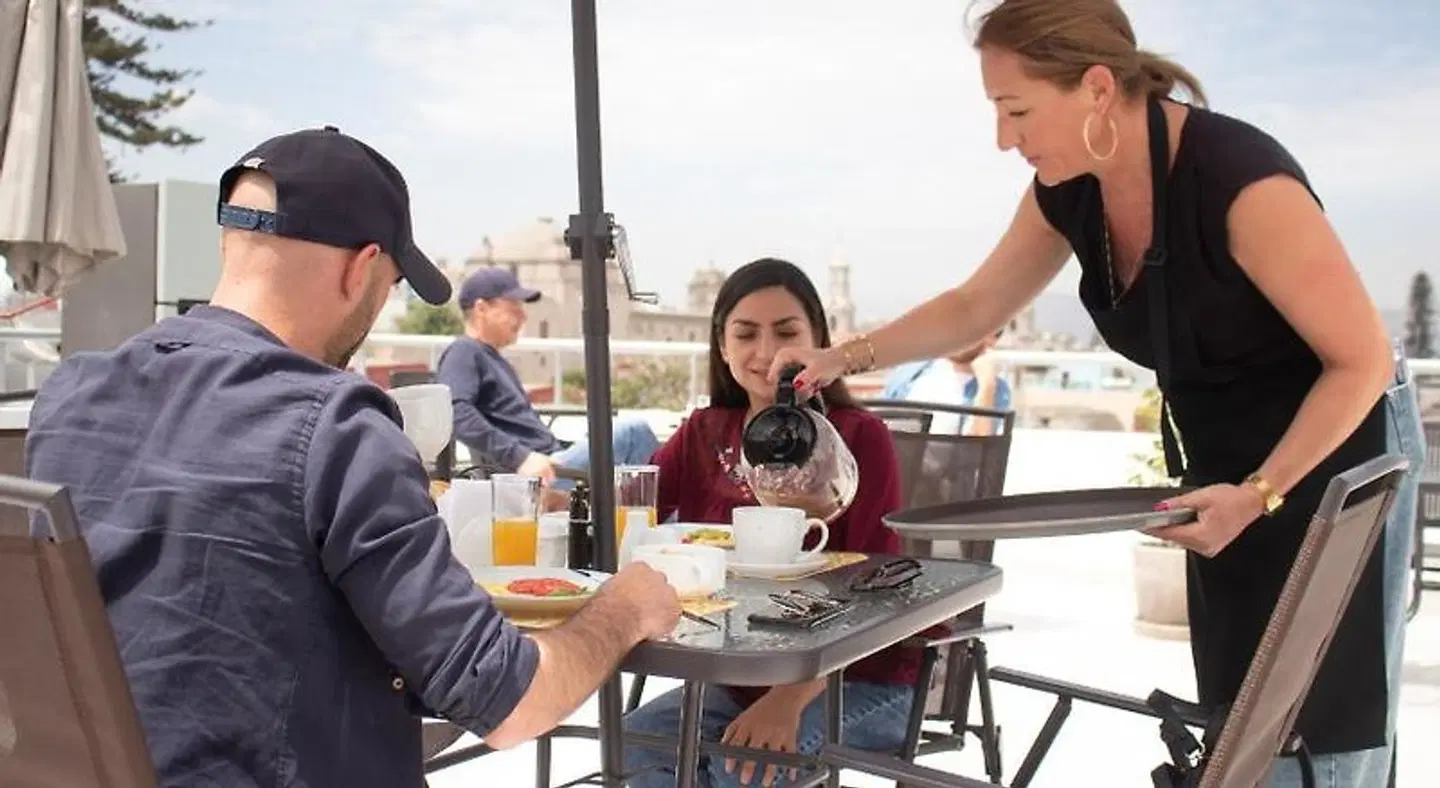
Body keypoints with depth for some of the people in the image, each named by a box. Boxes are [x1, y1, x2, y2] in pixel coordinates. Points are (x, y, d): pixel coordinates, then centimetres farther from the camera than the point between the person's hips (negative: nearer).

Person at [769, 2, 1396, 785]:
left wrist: (1259, 494, -27)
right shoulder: (1067, 191, -7)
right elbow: (974, 307, 8)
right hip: (1228, 479, 7)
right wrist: (843, 357, -1)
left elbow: (1364, 360, -21)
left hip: (1323, 471, -6)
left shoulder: (1239, 177, -29)